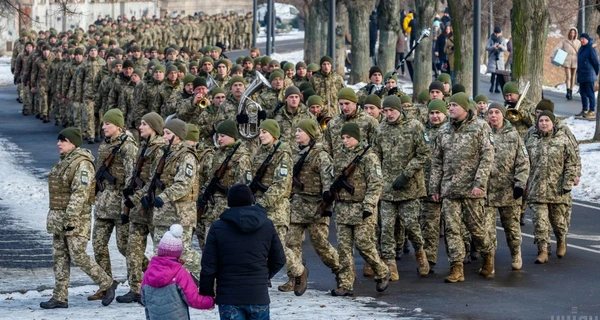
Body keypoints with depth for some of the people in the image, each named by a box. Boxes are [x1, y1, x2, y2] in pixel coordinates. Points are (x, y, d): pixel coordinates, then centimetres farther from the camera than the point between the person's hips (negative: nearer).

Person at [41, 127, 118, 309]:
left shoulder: (82, 164, -15)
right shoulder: (63, 162, 15)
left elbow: (80, 194, -22)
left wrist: (71, 218, -25)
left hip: (76, 218, -10)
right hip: (59, 218, 10)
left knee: (78, 256, -8)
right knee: (59, 257, 8)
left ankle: (107, 284, 8)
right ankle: (60, 297, 11)